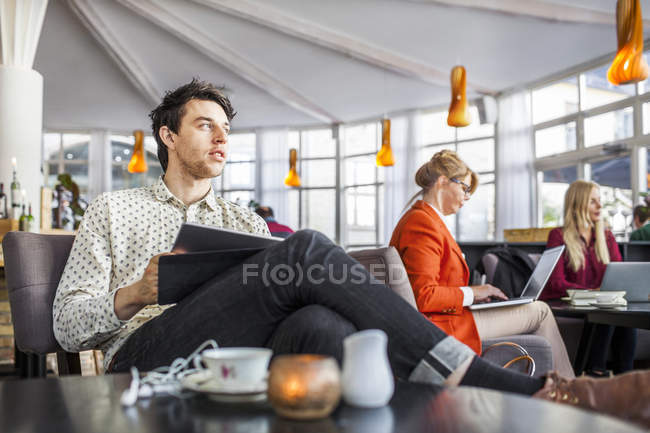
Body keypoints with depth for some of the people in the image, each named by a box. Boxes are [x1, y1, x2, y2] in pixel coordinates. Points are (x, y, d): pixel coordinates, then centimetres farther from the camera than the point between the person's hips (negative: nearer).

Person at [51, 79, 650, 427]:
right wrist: (135, 293, -8)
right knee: (308, 249, -28)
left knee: (320, 324, -36)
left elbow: (276, 294, 17)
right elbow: (68, 327, 12)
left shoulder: (245, 223, 27)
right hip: (148, 358, -3)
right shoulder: (113, 211, 19)